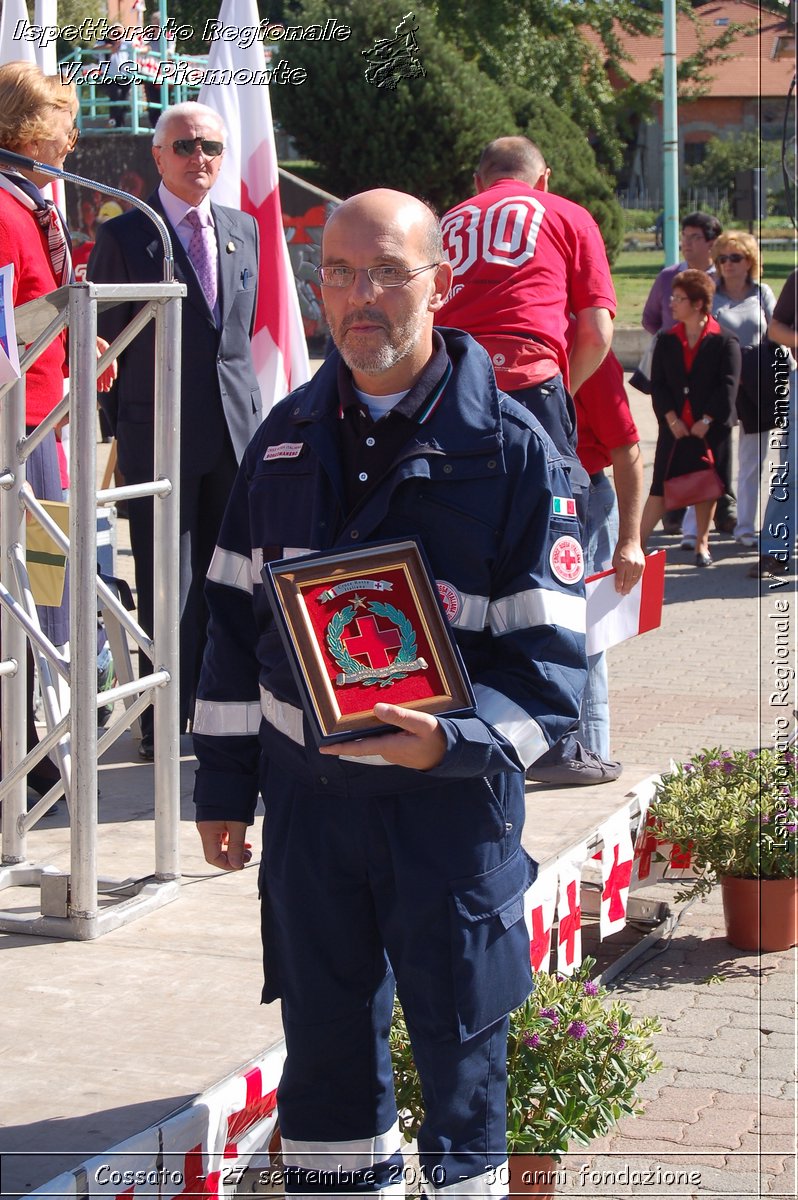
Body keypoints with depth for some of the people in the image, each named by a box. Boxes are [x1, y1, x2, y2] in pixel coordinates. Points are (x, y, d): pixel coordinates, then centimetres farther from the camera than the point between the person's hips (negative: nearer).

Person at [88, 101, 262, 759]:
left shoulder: (244, 230, 12)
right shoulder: (124, 235, -4)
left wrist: (245, 401, 15)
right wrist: (119, 423, -6)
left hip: (236, 432, 4)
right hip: (159, 433, -4)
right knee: (166, 585, 1)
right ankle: (166, 721, 9)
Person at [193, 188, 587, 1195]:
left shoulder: (511, 450, -8)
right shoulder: (288, 437, 7)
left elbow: (548, 655, -10)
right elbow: (236, 618, 12)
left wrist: (454, 740, -26)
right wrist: (224, 781, 11)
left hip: (448, 796, -4)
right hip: (304, 789, 4)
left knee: (458, 1035, 6)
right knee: (323, 1032, 13)